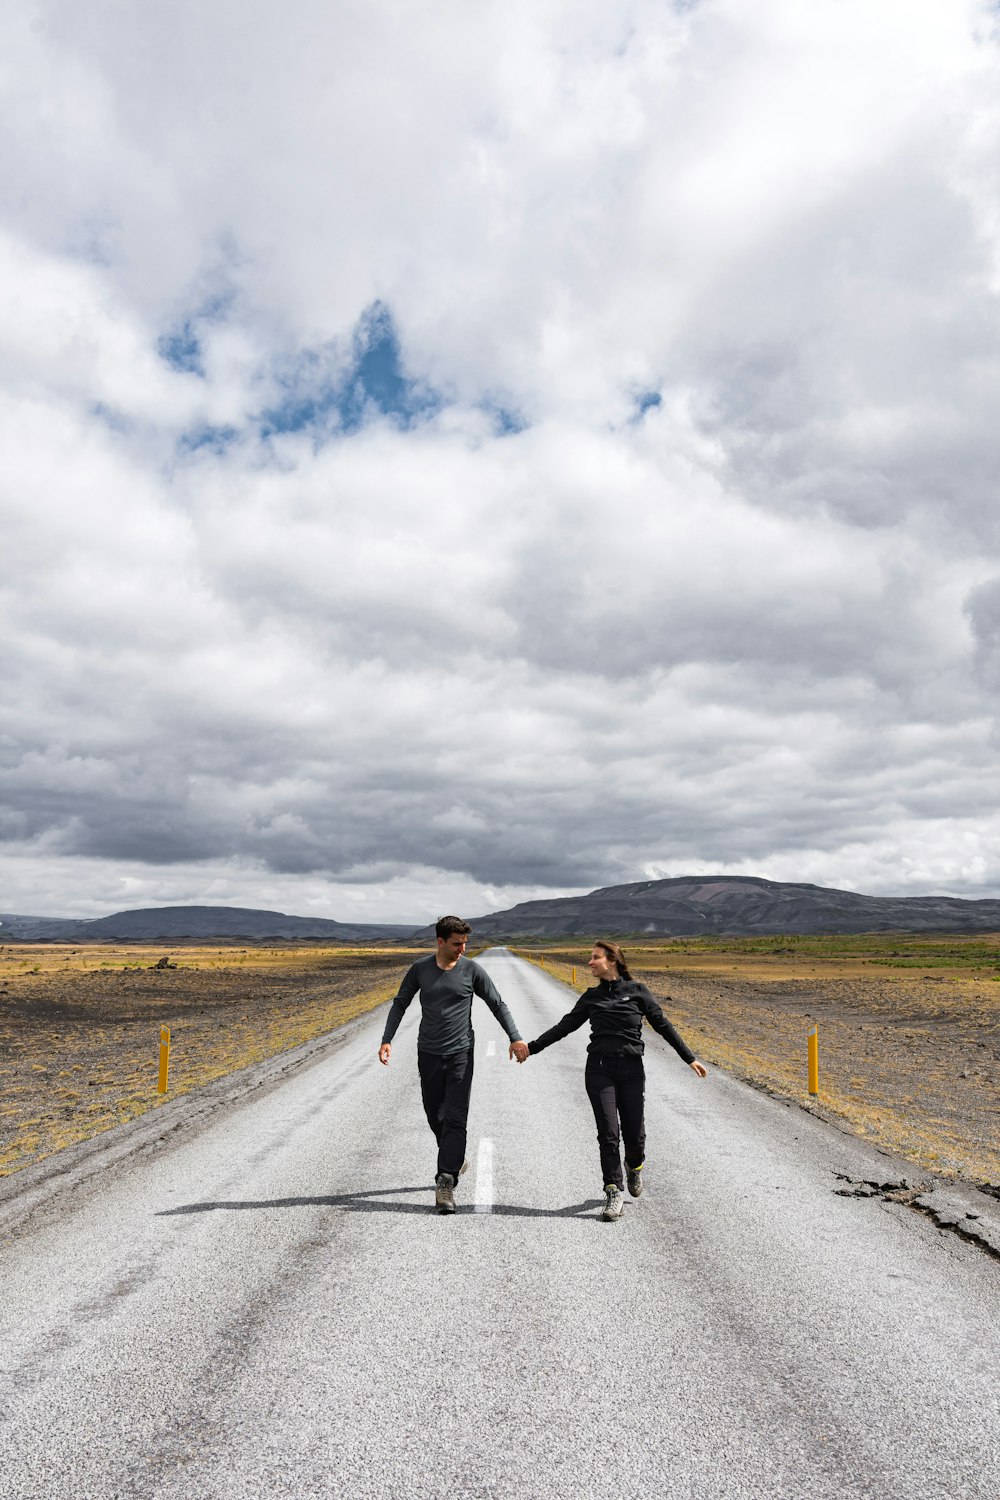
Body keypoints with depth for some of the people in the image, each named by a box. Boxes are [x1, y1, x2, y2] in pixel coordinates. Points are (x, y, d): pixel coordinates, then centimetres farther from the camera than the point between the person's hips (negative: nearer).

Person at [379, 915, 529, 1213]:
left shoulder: (471, 970, -4)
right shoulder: (419, 969, -2)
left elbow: (497, 1005, 3)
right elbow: (400, 1005, 6)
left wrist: (515, 1038, -5)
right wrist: (386, 1040, -4)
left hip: (460, 1054, -2)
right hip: (429, 1054, 2)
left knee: (455, 1119, -9)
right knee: (435, 1117, 11)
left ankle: (445, 1182, -9)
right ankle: (456, 1160, 34)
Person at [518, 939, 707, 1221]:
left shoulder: (636, 991, 4)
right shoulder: (591, 997, 10)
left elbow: (663, 1025, 6)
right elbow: (565, 1026, 14)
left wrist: (690, 1058, 5)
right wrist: (532, 1047, 9)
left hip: (631, 1070, -1)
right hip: (599, 1070, 1)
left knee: (634, 1133, 2)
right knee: (608, 1133, -7)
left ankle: (635, 1166, 35)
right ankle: (614, 1193, 2)